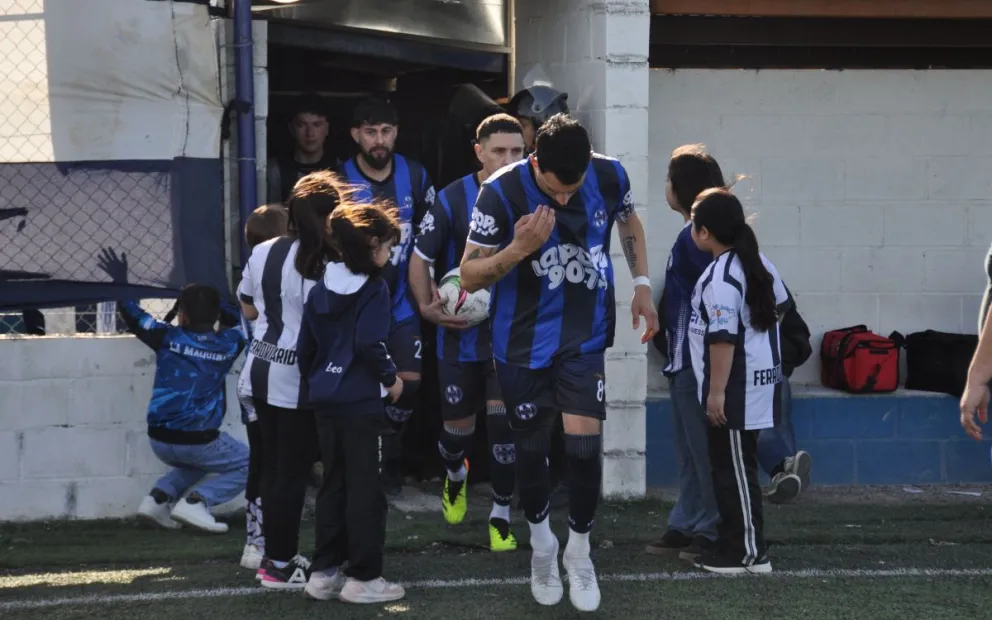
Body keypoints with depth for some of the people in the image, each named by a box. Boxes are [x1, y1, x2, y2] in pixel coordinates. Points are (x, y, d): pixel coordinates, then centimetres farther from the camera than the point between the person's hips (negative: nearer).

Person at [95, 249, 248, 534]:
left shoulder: (168, 337, -1)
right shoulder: (228, 344, -2)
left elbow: (134, 316, 12)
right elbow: (242, 324, 21)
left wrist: (120, 282, 23)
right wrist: (215, 306, 26)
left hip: (160, 440, 4)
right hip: (198, 440, -4)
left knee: (196, 462, 34)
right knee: (247, 465, 15)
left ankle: (159, 497, 12)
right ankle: (196, 502, -5)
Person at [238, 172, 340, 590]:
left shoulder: (263, 253, 3)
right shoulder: (326, 265, -18)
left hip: (261, 371, 7)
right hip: (299, 380, -7)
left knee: (273, 467, 16)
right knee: (293, 472, 3)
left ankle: (277, 553, 26)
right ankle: (279, 565, 8)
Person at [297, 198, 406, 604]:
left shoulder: (321, 290, 10)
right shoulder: (374, 289, -11)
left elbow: (305, 347, 12)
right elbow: (369, 345, -20)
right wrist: (391, 378, -6)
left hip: (325, 399, 7)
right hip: (360, 401, -7)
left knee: (333, 483, 14)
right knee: (365, 487, -1)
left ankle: (324, 572, 16)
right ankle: (363, 577, 2)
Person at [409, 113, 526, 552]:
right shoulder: (452, 201, -10)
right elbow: (421, 258, -2)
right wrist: (428, 306, -15)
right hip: (461, 333, 0)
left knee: (503, 421, -7)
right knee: (458, 424, 11)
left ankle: (500, 516, 9)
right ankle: (455, 474, 46)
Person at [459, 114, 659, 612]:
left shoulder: (610, 176, -13)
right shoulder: (501, 193, -22)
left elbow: (628, 220, 12)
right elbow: (469, 277, -17)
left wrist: (642, 283, 4)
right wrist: (517, 250, -34)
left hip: (586, 339, 1)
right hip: (523, 343, -1)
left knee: (585, 444, -9)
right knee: (531, 450, 10)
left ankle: (579, 552, 14)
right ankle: (541, 543, 37)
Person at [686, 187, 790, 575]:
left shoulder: (719, 278, -20)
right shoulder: (759, 264, 8)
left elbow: (723, 339, -23)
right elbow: (780, 305, 21)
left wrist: (717, 392, -20)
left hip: (736, 389, -10)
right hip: (761, 377, 10)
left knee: (735, 469, -3)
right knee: (731, 466, 16)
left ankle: (749, 553, 1)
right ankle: (734, 544, 21)